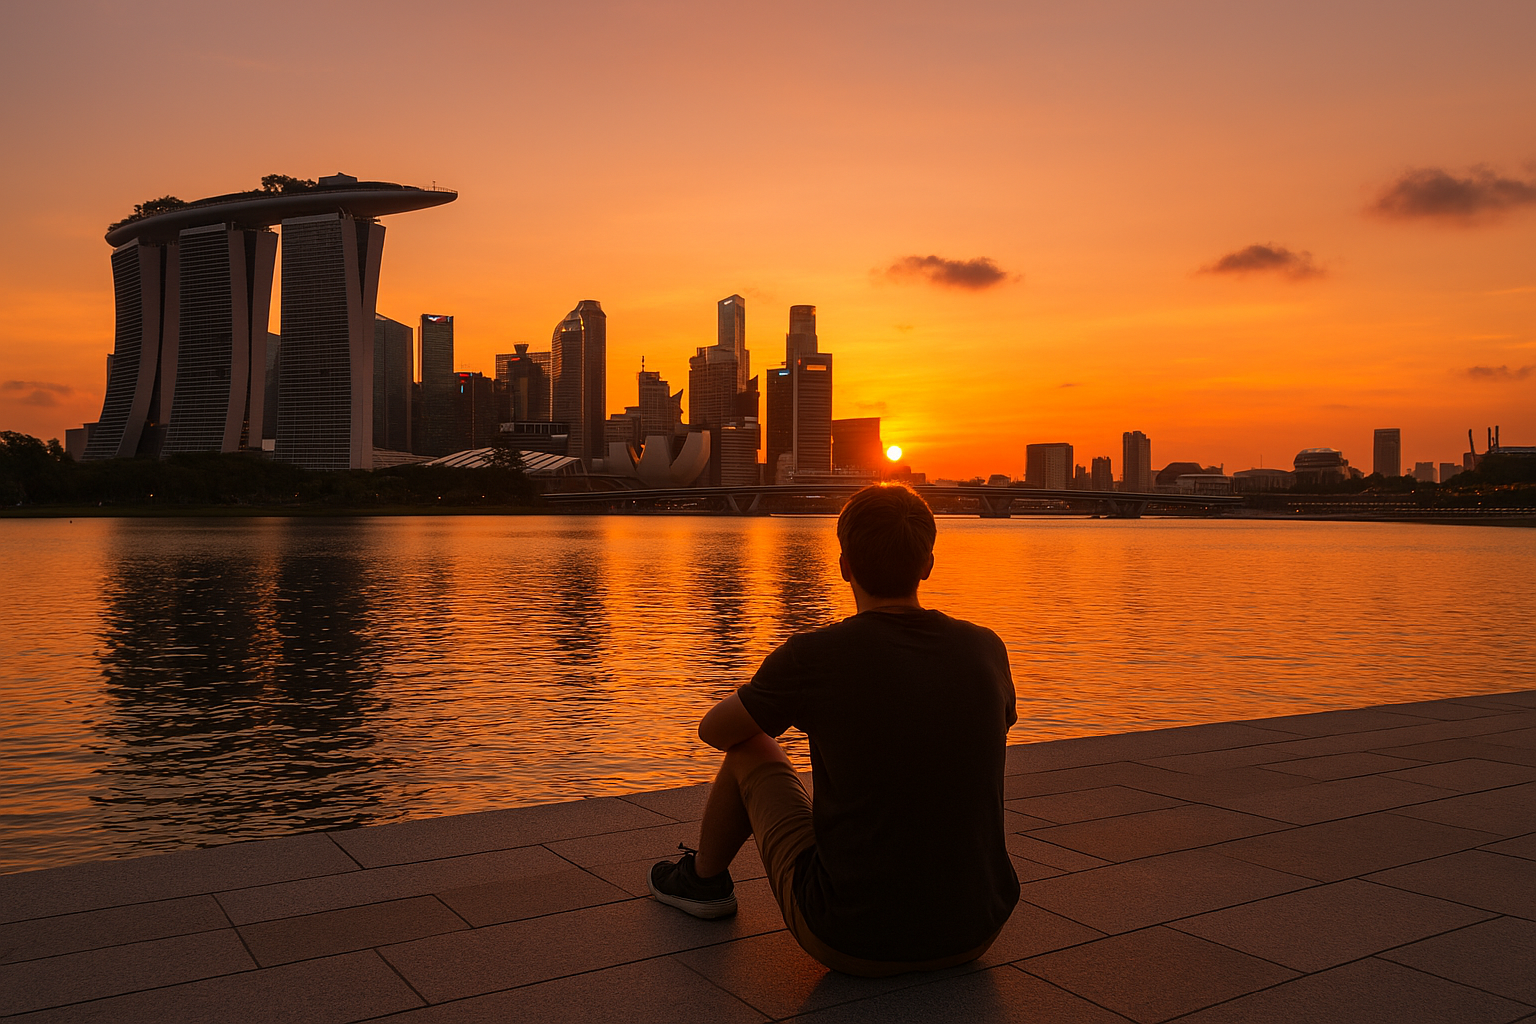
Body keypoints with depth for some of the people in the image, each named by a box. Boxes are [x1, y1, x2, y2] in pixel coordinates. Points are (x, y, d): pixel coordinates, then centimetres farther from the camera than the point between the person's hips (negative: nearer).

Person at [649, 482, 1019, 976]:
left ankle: (703, 879, 42)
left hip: (852, 943, -4)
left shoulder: (814, 656, -16)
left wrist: (777, 700, 24)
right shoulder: (986, 649, -4)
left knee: (749, 748, 16)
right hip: (976, 933, 4)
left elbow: (714, 729, 2)